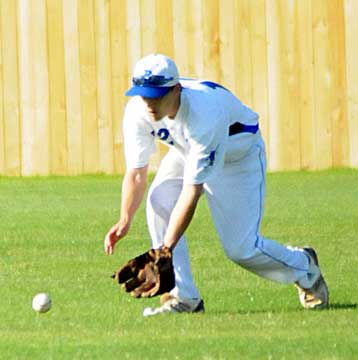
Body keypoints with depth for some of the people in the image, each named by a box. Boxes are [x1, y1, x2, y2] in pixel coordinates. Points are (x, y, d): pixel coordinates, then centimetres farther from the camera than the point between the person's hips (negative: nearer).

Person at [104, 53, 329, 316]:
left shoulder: (203, 113, -42)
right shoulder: (137, 112, -25)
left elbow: (192, 190, -42)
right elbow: (137, 173, -17)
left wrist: (166, 247, -43)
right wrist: (125, 220, -31)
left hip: (241, 154, -5)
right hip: (186, 153, 5)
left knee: (241, 248, -9)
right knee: (159, 202, -23)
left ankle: (303, 265, 24)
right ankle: (183, 298, -14)